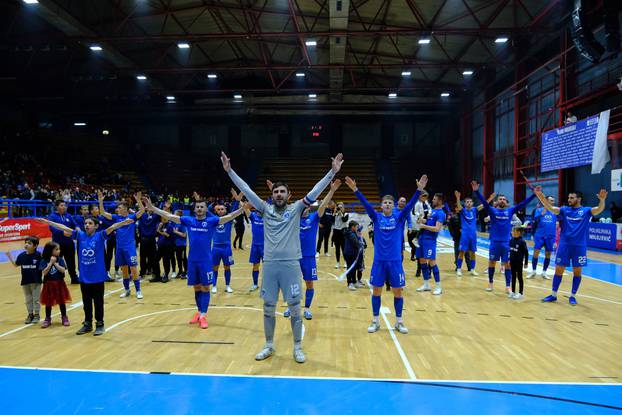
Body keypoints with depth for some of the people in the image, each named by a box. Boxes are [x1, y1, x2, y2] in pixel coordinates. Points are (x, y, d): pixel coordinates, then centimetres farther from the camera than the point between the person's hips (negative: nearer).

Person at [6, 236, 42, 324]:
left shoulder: (38, 255, -13)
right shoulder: (22, 255, 0)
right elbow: (15, 264, 15)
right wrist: (10, 257, 5)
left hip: (36, 281, -4)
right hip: (25, 281, 5)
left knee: (36, 299, 6)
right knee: (28, 299, 14)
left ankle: (37, 314, 19)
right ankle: (30, 314, 26)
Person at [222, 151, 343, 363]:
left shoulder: (296, 209, 1)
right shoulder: (265, 209, 6)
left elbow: (315, 191, -7)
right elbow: (246, 190, 2)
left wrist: (332, 172, -16)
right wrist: (230, 171, -4)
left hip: (291, 264, -2)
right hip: (270, 264, 2)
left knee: (295, 308, 5)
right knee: (268, 308, 11)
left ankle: (298, 348, 19)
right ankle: (269, 346, 28)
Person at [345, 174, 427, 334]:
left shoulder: (399, 218, 0)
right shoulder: (376, 217, 0)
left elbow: (410, 205, -12)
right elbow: (366, 204, -13)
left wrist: (419, 190, -26)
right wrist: (355, 190, -26)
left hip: (395, 261, 0)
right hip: (379, 260, 0)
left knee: (398, 292, 7)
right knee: (376, 291, 7)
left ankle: (399, 322, 22)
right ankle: (375, 321, 21)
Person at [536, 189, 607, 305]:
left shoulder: (586, 211, 1)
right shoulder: (564, 210, 5)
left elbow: (599, 209, -16)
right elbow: (550, 208, -7)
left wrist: (602, 200, -38)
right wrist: (540, 196, -22)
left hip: (579, 246, -1)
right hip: (564, 245, 1)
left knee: (577, 272, 7)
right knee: (558, 270, 5)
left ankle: (573, 296, 20)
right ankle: (553, 295, 15)